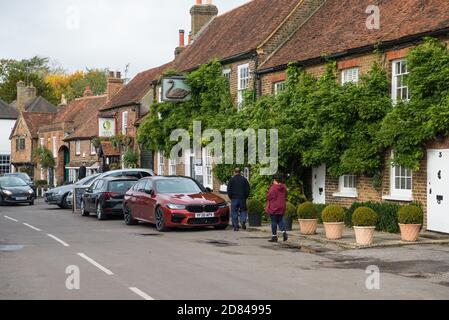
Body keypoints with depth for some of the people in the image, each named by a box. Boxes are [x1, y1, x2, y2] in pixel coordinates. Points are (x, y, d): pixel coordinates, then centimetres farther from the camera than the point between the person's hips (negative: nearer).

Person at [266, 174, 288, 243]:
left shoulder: (273, 188, -16)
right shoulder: (284, 188, 5)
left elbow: (268, 197, -12)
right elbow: (285, 197, 14)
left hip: (273, 208, -6)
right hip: (282, 207, 6)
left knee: (274, 222, 1)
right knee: (280, 220, 16)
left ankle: (274, 236, 4)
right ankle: (284, 232, -4)